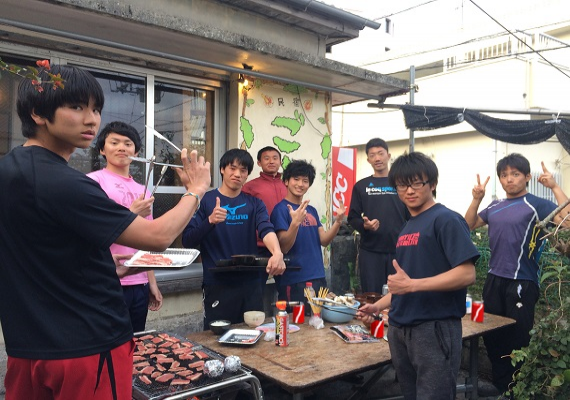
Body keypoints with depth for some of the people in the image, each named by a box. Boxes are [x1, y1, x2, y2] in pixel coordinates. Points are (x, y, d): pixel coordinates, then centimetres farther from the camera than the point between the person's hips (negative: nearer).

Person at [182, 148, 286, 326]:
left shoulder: (255, 203, 7)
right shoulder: (206, 200, -1)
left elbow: (266, 230, -12)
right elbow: (187, 241, -6)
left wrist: (277, 253, -34)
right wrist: (210, 221, -24)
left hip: (251, 284, 3)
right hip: (218, 285, -3)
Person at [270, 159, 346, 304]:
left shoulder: (312, 210, 12)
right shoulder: (281, 209, -9)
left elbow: (324, 240, 9)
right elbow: (283, 247, -17)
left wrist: (337, 222, -7)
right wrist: (295, 222, -32)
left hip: (318, 278, 7)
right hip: (293, 281, -7)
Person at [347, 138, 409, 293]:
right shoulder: (361, 186, 9)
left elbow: (412, 217, 6)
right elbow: (352, 218, 7)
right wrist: (364, 225, -15)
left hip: (399, 251, 0)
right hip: (370, 252, 0)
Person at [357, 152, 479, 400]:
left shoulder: (446, 220, -11)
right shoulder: (407, 228, 13)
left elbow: (466, 274, -20)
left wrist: (412, 285, -23)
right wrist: (379, 306, 12)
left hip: (434, 328, -8)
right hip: (400, 329, 8)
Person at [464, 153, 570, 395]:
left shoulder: (537, 205, -7)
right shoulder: (495, 207, 10)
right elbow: (468, 225, 19)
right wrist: (477, 199, 6)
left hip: (521, 283, -6)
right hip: (494, 280, 6)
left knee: (518, 340, 5)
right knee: (492, 336, 15)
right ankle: (502, 387, 32)